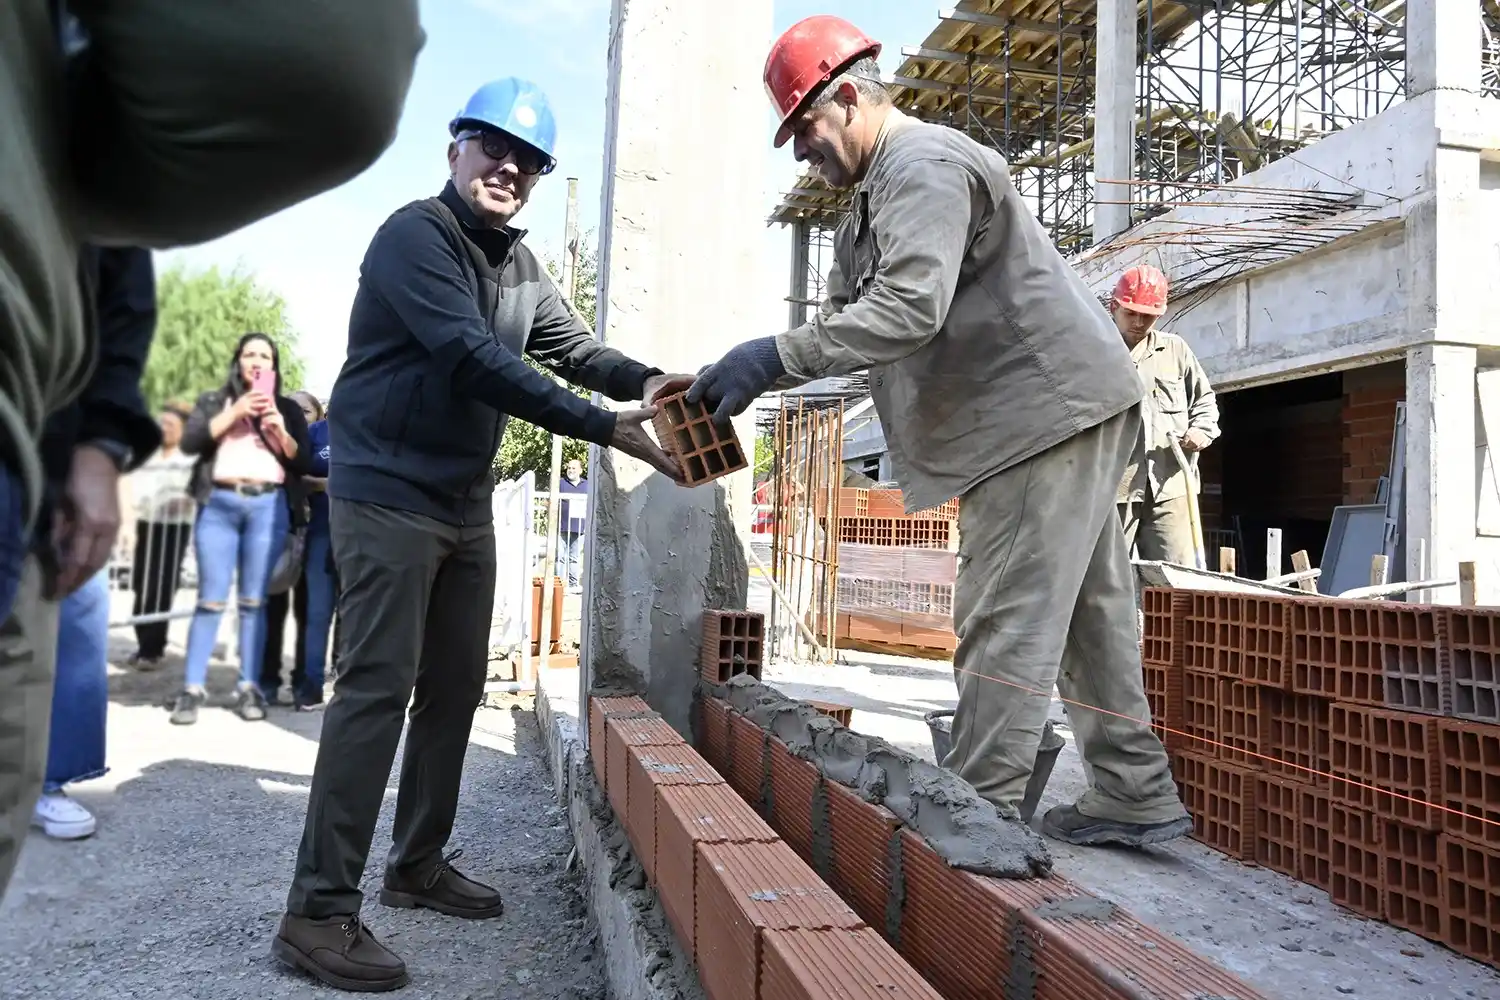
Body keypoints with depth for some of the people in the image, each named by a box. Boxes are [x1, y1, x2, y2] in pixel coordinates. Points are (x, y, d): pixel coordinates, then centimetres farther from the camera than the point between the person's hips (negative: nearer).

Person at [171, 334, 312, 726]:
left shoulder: (288, 409, 17)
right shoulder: (214, 400, 16)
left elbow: (303, 464, 9)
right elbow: (190, 442, -1)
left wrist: (281, 431, -7)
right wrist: (236, 412, -8)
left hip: (268, 506, 0)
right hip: (219, 504, 0)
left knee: (254, 600, -1)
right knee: (211, 598, -4)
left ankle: (249, 688, 0)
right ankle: (193, 688, -1)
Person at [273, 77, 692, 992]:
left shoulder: (519, 263, 13)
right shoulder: (416, 234, -13)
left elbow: (571, 344, 9)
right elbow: (477, 360, -26)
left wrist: (644, 381, -14)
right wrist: (609, 430, -31)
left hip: (465, 502, 8)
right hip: (390, 492, -8)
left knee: (456, 685, 10)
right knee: (379, 686, -11)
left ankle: (419, 863, 25)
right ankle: (319, 910, -2)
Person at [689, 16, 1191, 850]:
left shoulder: (923, 167, -14)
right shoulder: (880, 192, 20)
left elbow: (908, 310, -28)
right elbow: (847, 315, 16)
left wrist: (773, 357, -27)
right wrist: (750, 374, 3)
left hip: (1052, 409, -11)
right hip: (1058, 411, 11)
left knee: (1006, 623, -9)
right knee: (1088, 609, 14)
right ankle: (1137, 792, 25)